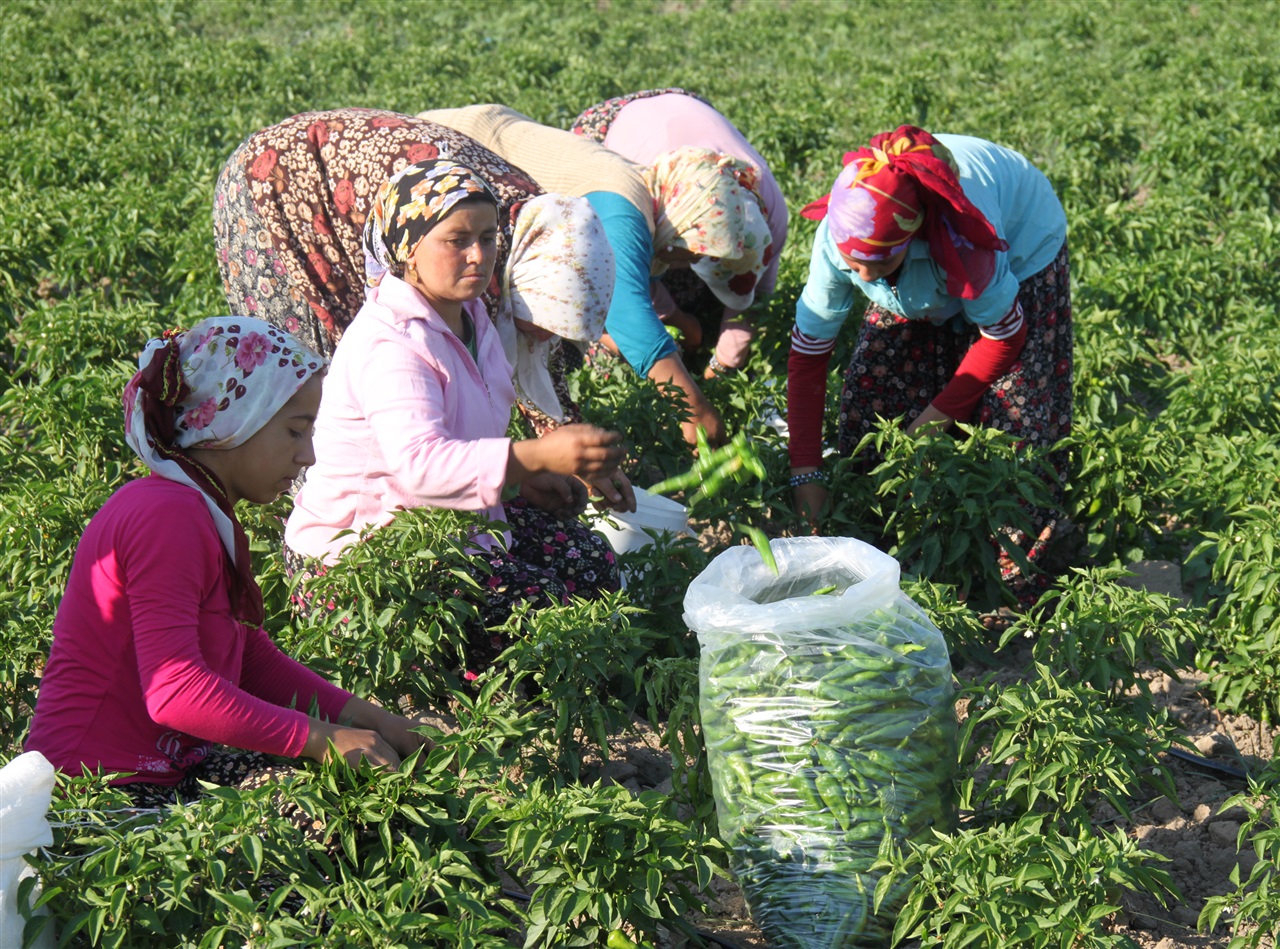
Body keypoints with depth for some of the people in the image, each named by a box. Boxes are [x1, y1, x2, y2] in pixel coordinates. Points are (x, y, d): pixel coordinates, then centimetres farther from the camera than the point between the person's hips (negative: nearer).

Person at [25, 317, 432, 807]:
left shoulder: (202, 512, 15)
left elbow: (254, 657, 14)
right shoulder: (167, 517, -20)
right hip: (107, 790, -10)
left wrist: (362, 716, 1)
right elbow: (175, 691, -27)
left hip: (167, 767, 10)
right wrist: (321, 738, -24)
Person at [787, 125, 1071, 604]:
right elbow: (807, 353, -23)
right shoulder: (838, 237, -33)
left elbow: (1003, 336, -26)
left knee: (1011, 412, -15)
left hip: (1023, 249, -4)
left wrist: (939, 415, -21)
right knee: (870, 396, -8)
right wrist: (805, 472, -24)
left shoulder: (964, 237, -44)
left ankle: (1022, 576, -3)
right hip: (916, 279, 4)